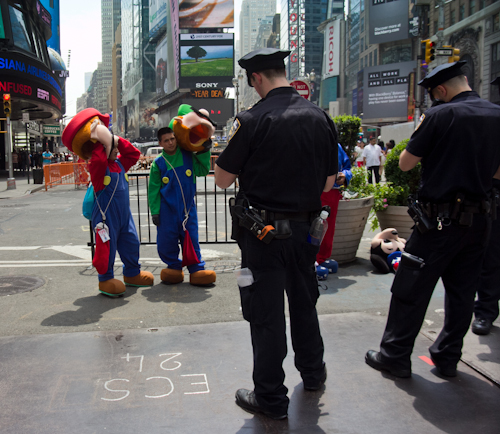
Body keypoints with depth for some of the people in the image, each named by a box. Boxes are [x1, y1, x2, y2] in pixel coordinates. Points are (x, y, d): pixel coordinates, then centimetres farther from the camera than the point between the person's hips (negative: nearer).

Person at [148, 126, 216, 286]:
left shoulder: (188, 156, 2)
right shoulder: (158, 163, 0)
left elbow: (203, 171, 10)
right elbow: (154, 189, 3)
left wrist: (204, 152, 0)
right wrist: (155, 211, -1)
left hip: (188, 207, 1)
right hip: (167, 208, 0)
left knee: (191, 238, 2)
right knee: (166, 240, 2)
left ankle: (197, 269, 12)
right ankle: (174, 267, 22)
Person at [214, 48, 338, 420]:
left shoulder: (253, 120, -16)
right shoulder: (320, 117, 0)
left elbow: (223, 179, -9)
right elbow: (328, 184, 6)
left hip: (263, 232, -5)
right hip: (304, 228, 5)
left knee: (266, 313, 6)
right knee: (304, 301, 23)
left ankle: (271, 399, 19)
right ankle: (313, 373, 42)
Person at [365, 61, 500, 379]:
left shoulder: (439, 115, -12)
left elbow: (405, 163, -7)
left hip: (441, 218, -6)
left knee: (412, 289, 4)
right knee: (463, 290, 15)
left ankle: (395, 355, 13)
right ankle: (448, 357, 25)